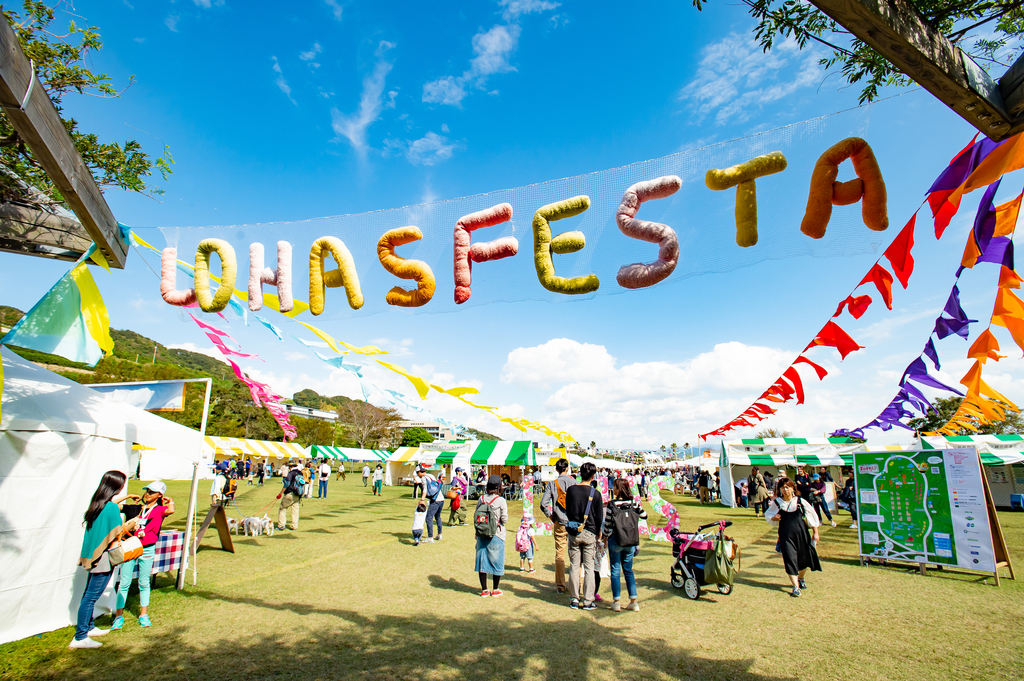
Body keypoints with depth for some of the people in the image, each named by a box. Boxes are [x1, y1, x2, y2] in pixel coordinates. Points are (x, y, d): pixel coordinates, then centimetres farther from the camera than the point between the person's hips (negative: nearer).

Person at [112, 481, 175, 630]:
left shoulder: (160, 509, -4)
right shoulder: (140, 508, 8)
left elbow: (171, 510, -26)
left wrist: (170, 500, -9)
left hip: (147, 550, -2)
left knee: (144, 583, 8)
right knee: (124, 583, 2)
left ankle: (144, 614, 20)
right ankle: (119, 616, 13)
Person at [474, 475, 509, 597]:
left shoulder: (481, 499, -1)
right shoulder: (501, 501, -12)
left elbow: (475, 517, 4)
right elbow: (505, 520, -11)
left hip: (481, 535, 3)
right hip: (496, 536, -3)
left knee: (482, 560, 11)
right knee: (496, 561, 10)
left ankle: (484, 590, 19)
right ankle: (495, 590, 20)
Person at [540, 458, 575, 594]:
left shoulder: (552, 484, -2)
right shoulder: (574, 483, -5)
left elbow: (543, 503, -9)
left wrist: (550, 515, 4)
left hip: (559, 524, 0)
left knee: (559, 555, 7)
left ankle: (560, 586, 11)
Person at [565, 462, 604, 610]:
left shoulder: (571, 490, -2)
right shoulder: (595, 494, -9)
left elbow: (567, 511, 8)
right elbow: (599, 517, -3)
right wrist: (597, 533, 11)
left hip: (573, 533, 2)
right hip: (589, 534, -2)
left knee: (574, 566, 9)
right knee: (589, 567, 6)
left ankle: (574, 599, 15)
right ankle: (588, 601, 10)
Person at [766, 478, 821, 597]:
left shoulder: (800, 501, -3)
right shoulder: (777, 503, -1)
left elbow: (812, 516, 4)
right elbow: (768, 515, 11)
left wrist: (815, 532, 3)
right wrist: (773, 518, -11)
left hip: (801, 533, 1)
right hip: (785, 535, -1)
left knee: (804, 558, 12)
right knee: (790, 558, -7)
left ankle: (801, 578, 40)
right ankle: (796, 586, 2)